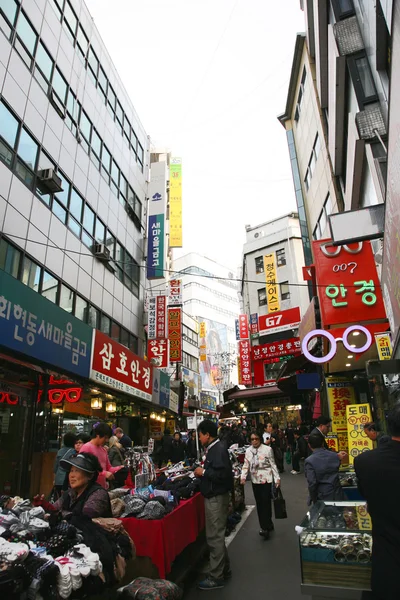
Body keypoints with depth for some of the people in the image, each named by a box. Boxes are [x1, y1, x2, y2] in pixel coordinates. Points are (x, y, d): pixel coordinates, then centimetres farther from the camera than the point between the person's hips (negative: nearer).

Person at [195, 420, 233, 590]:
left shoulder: (218, 450, -22)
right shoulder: (214, 449, 9)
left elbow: (222, 474, -31)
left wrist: (203, 472, -21)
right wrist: (203, 472, 4)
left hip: (216, 498, -10)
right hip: (214, 496, 10)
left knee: (214, 537, 1)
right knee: (217, 535, 20)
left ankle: (216, 577, 13)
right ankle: (224, 569, 33)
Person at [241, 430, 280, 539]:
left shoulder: (267, 449, -10)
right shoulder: (248, 451, 1)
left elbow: (273, 465, -5)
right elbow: (246, 465, 3)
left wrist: (277, 478, -8)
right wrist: (243, 477, -10)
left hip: (266, 480, -4)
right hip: (255, 481, 4)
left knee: (266, 503, -7)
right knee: (259, 504, 10)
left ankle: (265, 528, -1)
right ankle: (268, 525, 25)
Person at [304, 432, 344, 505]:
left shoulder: (309, 461, -18)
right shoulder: (335, 456, -5)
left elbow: (312, 484, -17)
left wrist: (314, 500, -5)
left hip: (322, 499, -4)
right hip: (338, 498, 4)